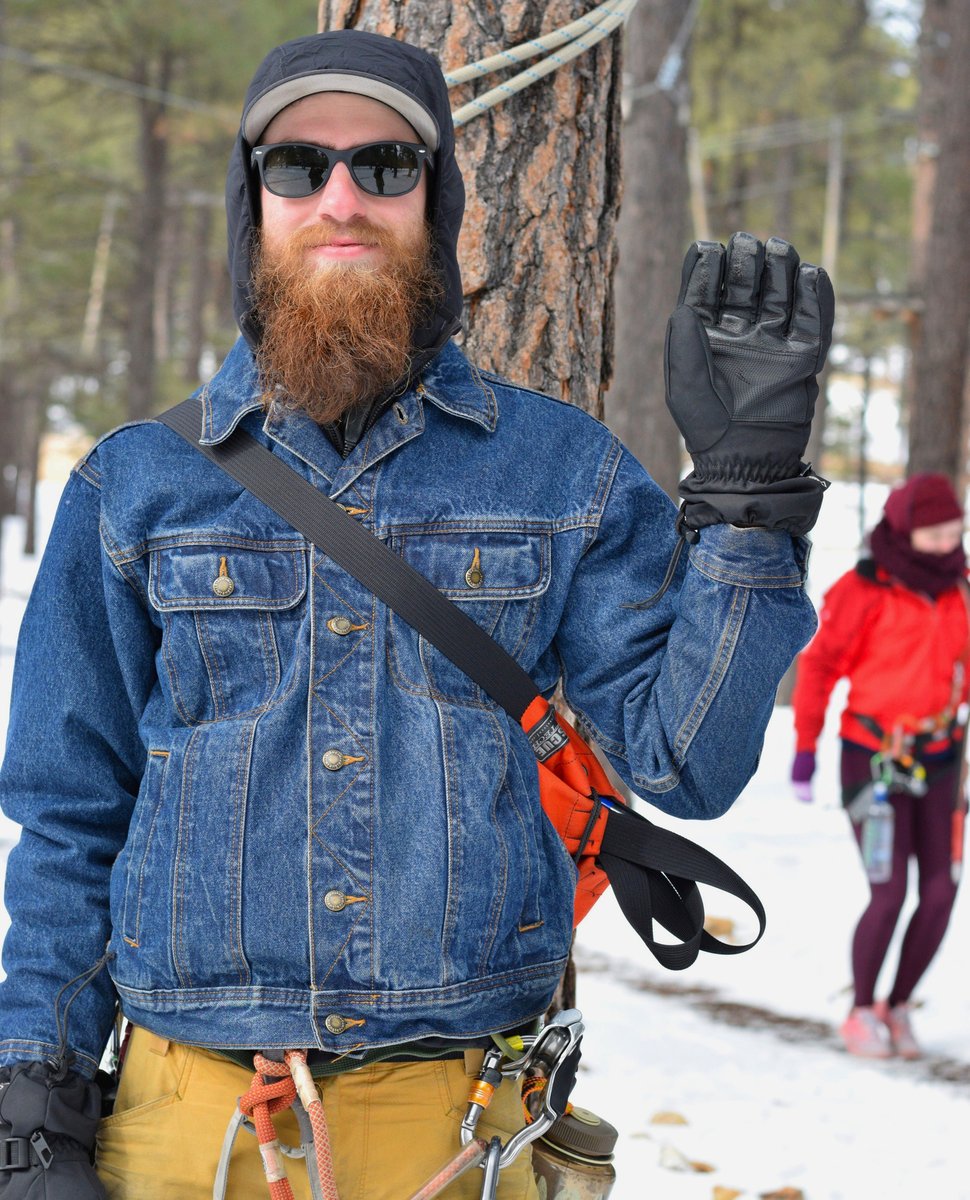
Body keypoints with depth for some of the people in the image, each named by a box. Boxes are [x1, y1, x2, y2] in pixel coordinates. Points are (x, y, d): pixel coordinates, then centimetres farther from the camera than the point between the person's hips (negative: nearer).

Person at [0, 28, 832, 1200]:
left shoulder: (561, 468, 3)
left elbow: (684, 763, -6)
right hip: (192, 1099, 0)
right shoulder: (137, 485, 4)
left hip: (458, 1104, 0)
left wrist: (746, 477, -13)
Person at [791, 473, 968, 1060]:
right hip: (874, 758, -5)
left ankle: (900, 1006, 19)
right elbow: (820, 663, -5)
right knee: (890, 894, -9)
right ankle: (862, 1013, 13)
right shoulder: (865, 591, -13)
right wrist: (806, 745, -4)